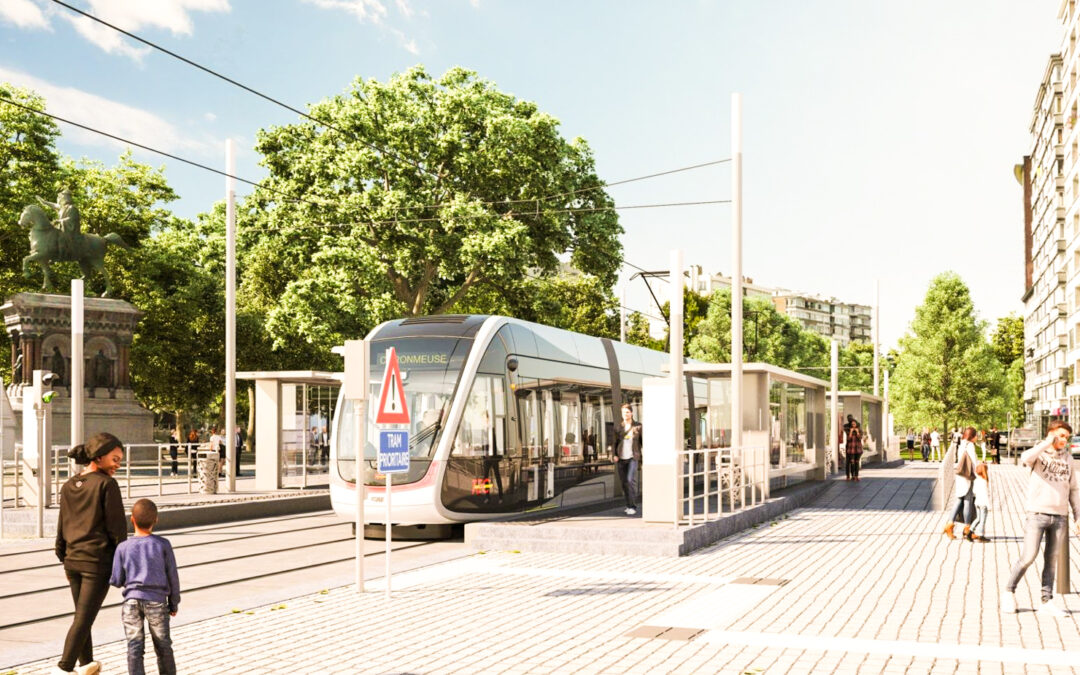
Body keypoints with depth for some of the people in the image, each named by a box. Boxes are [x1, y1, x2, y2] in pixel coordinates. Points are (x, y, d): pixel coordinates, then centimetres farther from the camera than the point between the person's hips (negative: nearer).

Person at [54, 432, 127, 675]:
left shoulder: (68, 486, 6)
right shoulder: (107, 484, -14)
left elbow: (61, 526, 12)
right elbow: (117, 526, -13)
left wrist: (65, 559, 21)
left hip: (74, 558, 7)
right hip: (98, 560, -7)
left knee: (81, 614, 19)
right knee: (84, 618, -2)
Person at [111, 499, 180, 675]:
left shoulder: (123, 548, 0)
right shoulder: (163, 545, -1)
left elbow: (116, 581, 3)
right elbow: (173, 577, 3)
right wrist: (174, 603, 14)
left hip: (132, 601, 0)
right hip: (156, 601, 0)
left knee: (134, 646, 3)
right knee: (163, 646, 13)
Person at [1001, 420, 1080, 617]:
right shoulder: (1038, 455, -1)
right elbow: (1025, 458, -27)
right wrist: (1047, 443, -25)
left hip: (1060, 516, 4)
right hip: (1037, 513, -4)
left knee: (1051, 559, 7)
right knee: (1029, 557, -6)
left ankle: (1047, 602, 12)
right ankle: (1009, 591, 11)